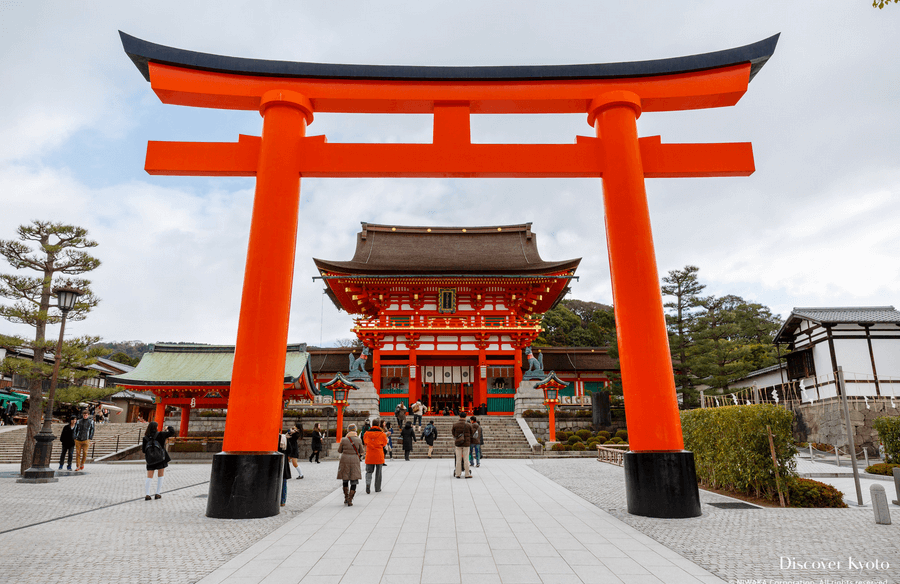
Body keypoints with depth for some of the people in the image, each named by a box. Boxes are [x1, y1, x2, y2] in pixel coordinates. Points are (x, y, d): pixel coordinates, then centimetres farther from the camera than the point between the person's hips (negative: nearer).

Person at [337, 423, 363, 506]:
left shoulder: (344, 440, -5)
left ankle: (346, 498, 22)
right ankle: (350, 501, -1)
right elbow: (361, 451, 4)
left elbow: (339, 450, 7)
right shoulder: (358, 440, -5)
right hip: (354, 461, -1)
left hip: (344, 461, 1)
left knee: (345, 480, 19)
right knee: (354, 482, 5)